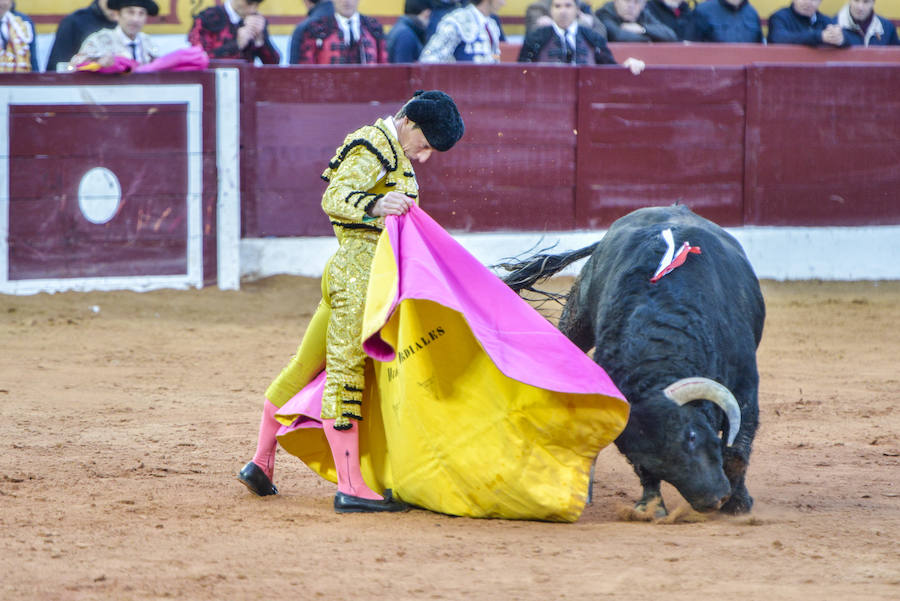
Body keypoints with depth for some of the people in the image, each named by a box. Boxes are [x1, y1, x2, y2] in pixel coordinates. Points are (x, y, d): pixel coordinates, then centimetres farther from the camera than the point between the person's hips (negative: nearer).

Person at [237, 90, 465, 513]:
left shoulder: (395, 153, 20)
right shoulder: (373, 149, -12)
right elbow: (334, 198, -25)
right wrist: (376, 205, -42)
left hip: (344, 272, 11)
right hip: (357, 271, -11)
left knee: (305, 365, 16)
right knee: (346, 370, -11)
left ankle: (261, 462, 25)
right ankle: (350, 488, -14)